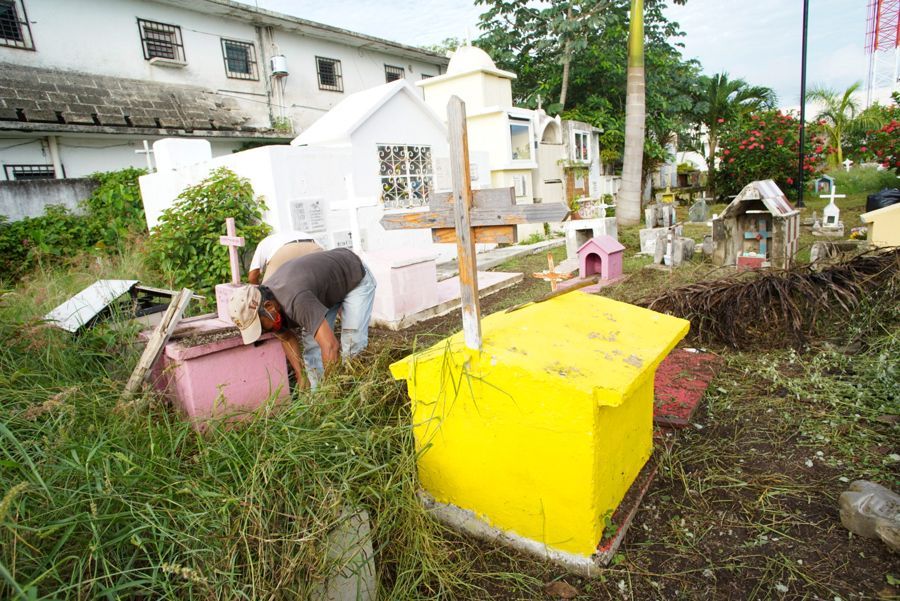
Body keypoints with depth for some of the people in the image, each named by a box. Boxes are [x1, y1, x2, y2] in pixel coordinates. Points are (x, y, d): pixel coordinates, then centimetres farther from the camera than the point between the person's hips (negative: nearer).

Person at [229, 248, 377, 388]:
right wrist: (301, 377, -6)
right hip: (327, 282, 7)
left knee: (352, 343, -16)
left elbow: (331, 347, -45)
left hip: (356, 278, -7)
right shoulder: (260, 303, -15)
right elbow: (288, 338, 0)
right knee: (311, 341, -3)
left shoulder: (296, 300, -42)